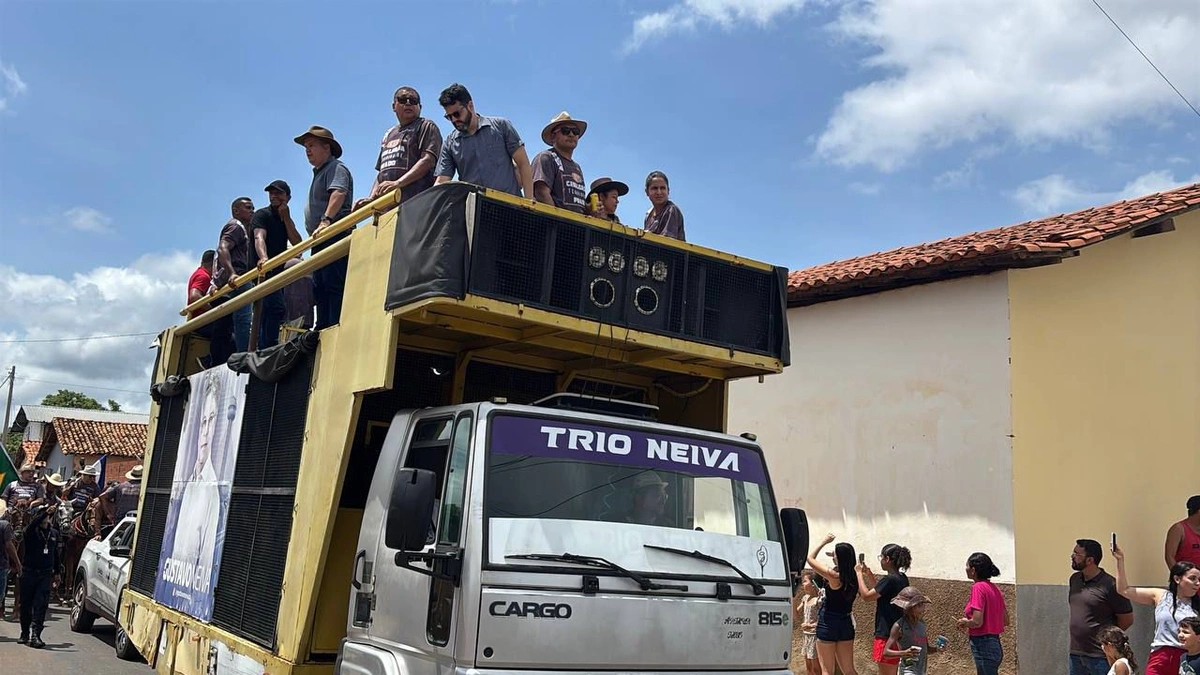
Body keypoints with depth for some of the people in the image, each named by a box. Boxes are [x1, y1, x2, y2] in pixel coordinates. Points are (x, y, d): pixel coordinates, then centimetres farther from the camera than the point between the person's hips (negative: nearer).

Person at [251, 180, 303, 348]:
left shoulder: (287, 220, 18)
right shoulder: (262, 215, -4)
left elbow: (297, 243, 2)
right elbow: (259, 238, -24)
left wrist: (286, 217, -6)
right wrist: (263, 258, -44)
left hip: (277, 272, 8)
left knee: (267, 315, 9)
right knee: (277, 310, -25)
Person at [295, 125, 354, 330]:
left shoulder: (336, 168, -4)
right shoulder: (319, 173, 28)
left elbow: (338, 193, -24)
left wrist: (326, 220, -38)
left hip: (334, 236, -11)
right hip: (321, 242, 11)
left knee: (335, 287, -17)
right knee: (320, 289, 10)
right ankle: (323, 332, 12)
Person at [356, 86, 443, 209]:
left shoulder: (426, 127, 9)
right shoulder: (388, 135, 30)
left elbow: (428, 160, -7)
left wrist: (398, 183, -18)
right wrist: (371, 197, 12)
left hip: (415, 202, -6)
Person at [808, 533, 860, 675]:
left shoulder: (834, 576, -16)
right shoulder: (854, 577, 0)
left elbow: (810, 559, -6)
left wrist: (824, 541, 4)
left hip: (828, 624, -6)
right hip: (846, 624, 7)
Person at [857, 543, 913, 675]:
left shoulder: (889, 580, -22)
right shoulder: (902, 578, 7)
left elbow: (866, 596, -18)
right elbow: (879, 594, 18)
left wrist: (859, 573, -9)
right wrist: (869, 575, 14)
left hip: (887, 634, -9)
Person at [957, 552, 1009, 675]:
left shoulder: (978, 587, -16)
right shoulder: (994, 588, 9)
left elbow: (977, 622, -23)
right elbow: (1005, 621, 16)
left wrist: (964, 623, -3)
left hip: (983, 646, -9)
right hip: (994, 643, 9)